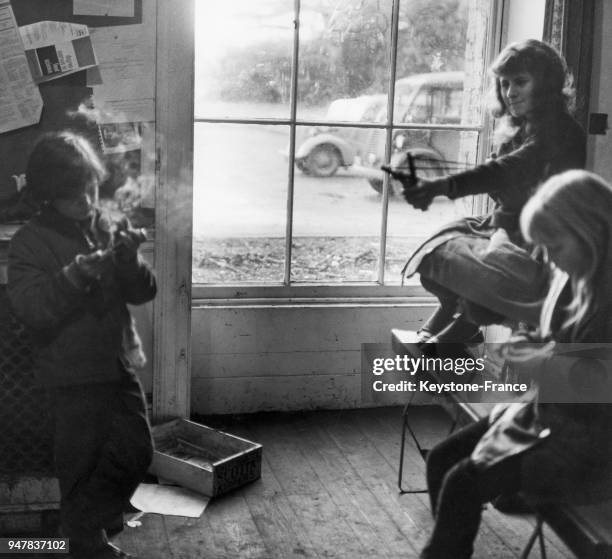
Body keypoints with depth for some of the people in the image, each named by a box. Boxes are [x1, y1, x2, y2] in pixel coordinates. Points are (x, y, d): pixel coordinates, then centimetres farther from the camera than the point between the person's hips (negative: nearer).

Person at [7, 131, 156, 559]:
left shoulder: (111, 229, 3)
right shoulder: (30, 242, -9)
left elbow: (143, 292, 0)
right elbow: (30, 308, -19)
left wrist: (128, 260, -19)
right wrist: (77, 274, -31)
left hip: (119, 365, 5)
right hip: (73, 375, -5)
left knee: (137, 451, 13)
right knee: (83, 464, 7)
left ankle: (91, 518, 36)